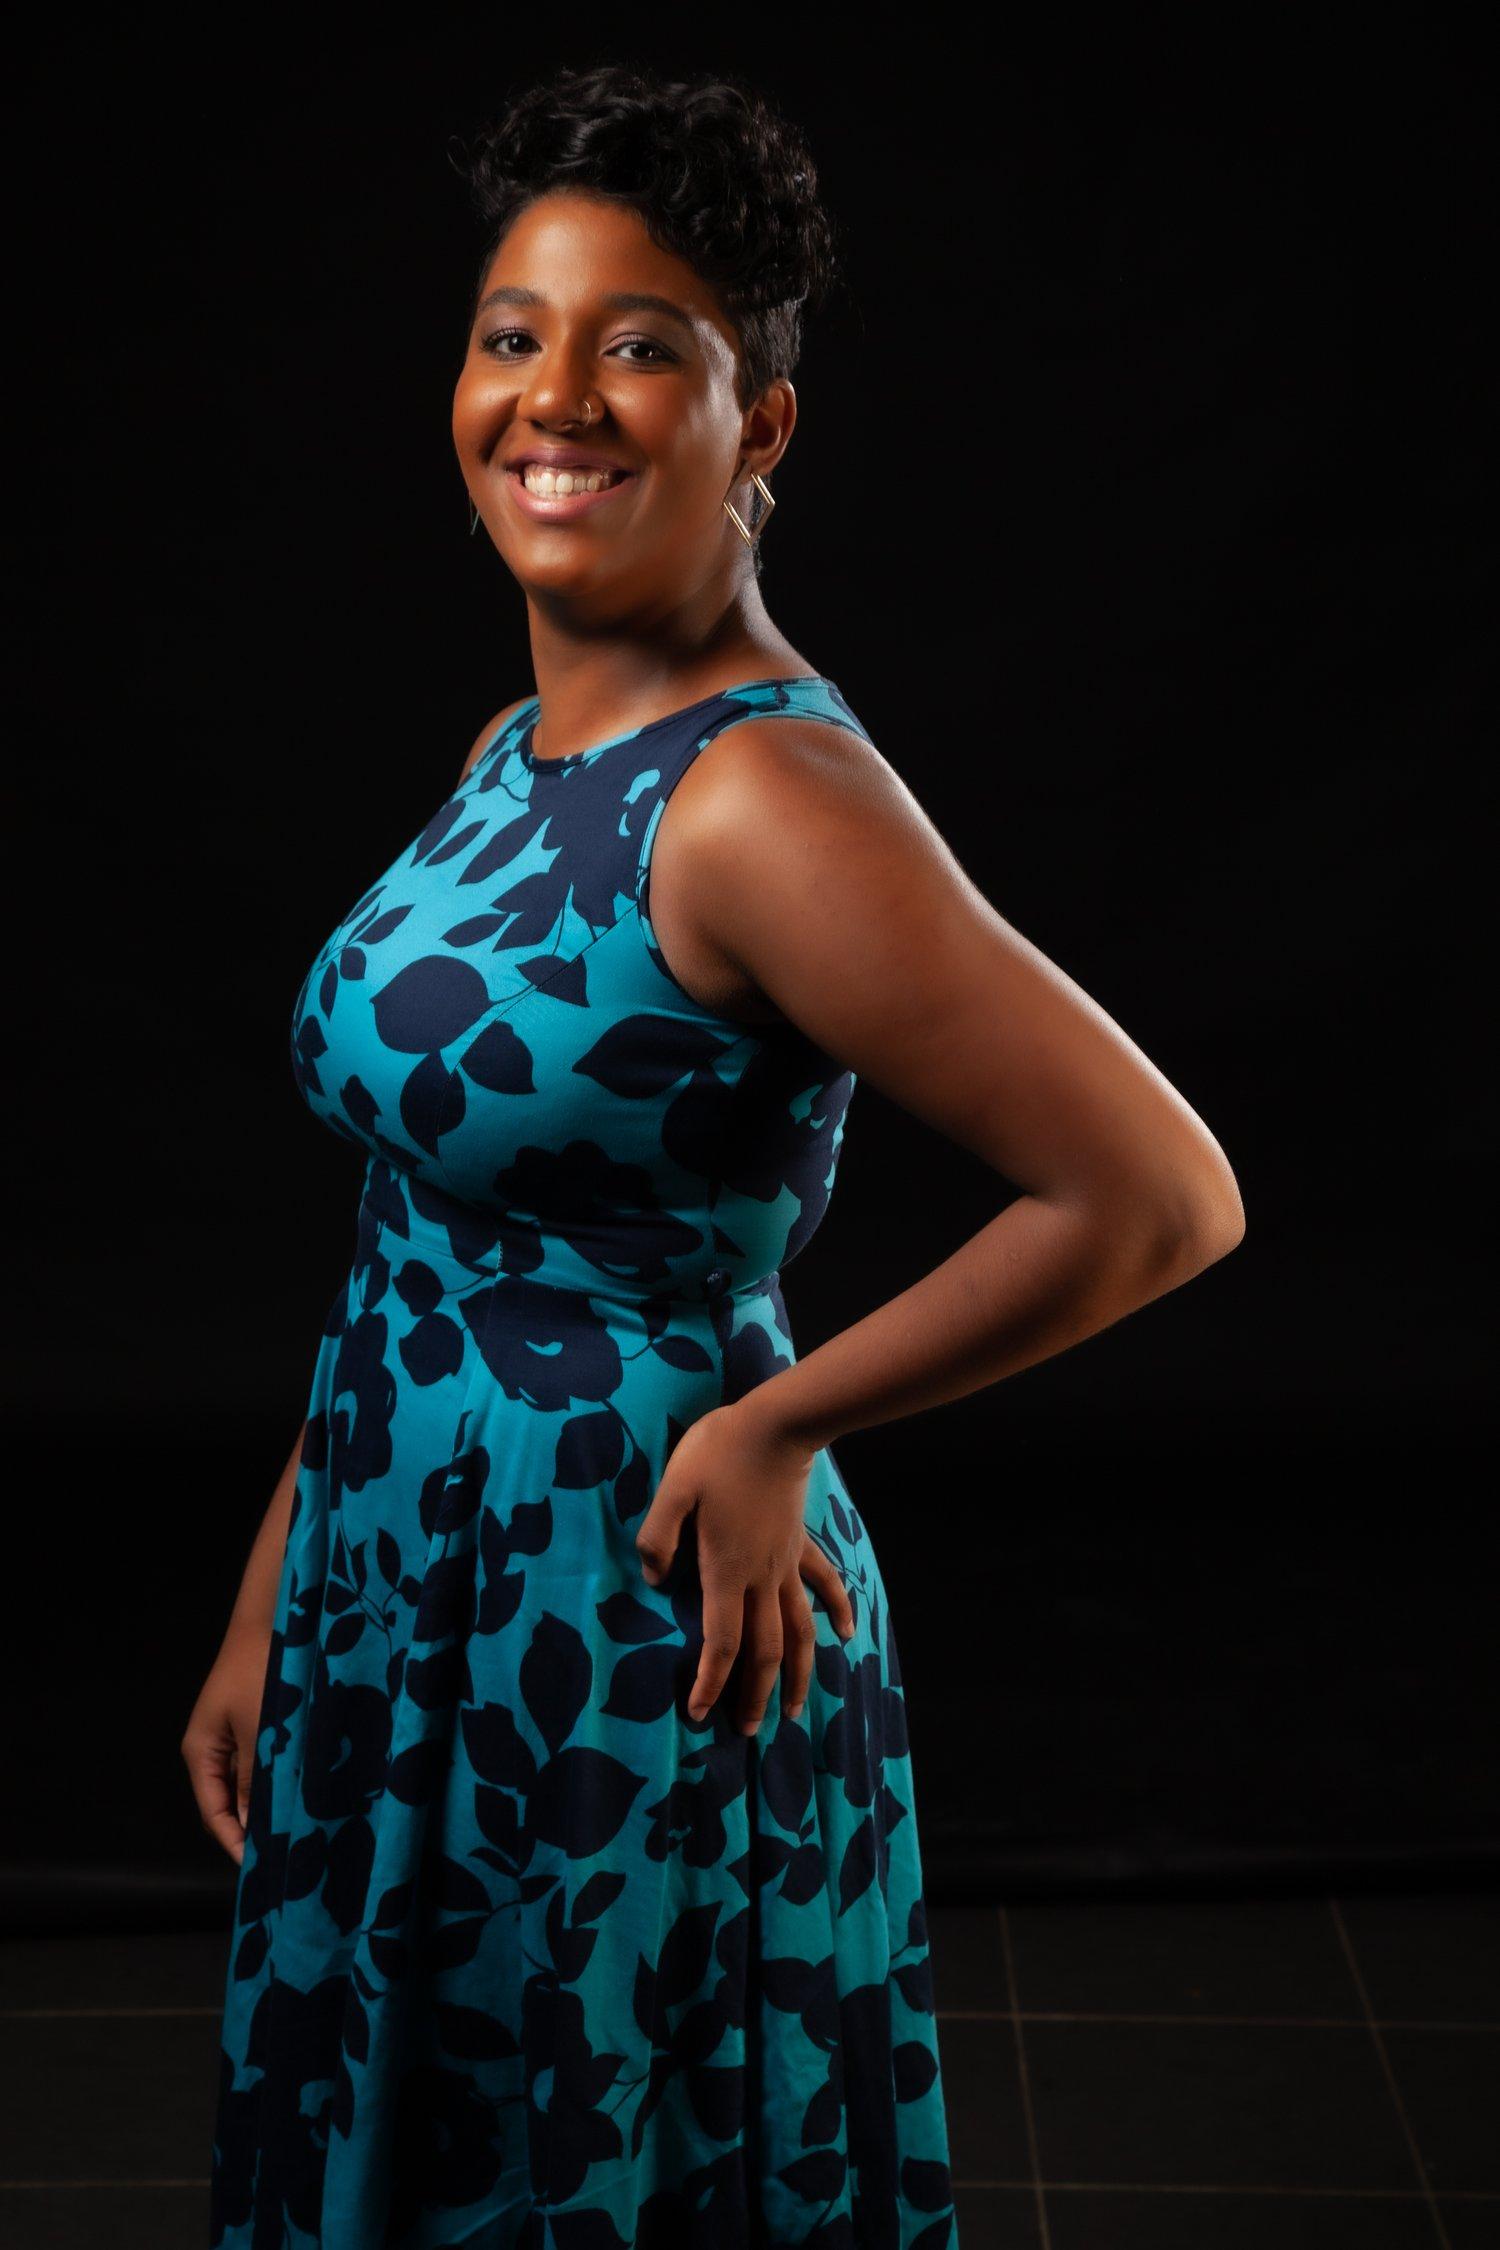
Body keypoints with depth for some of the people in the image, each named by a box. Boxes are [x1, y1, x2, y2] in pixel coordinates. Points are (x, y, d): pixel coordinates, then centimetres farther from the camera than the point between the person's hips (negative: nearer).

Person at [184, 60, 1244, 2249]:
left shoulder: (766, 799, -21)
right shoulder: (518, 755, 5)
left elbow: (1165, 1197, -23)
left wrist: (774, 1429, -14)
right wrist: (271, 1612, 12)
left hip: (624, 1654, -8)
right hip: (401, 1622, 8)